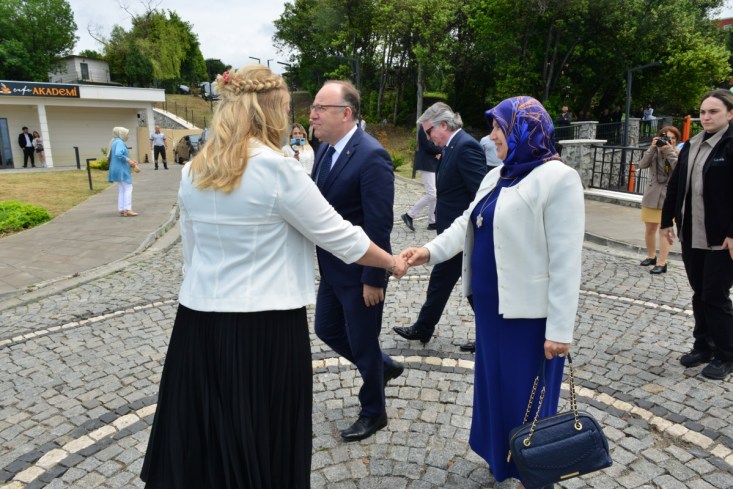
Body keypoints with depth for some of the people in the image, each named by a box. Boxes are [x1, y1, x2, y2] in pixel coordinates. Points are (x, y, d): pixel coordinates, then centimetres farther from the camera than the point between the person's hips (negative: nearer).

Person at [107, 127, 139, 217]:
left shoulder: (116, 142, 15)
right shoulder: (119, 142, -14)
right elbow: (118, 154, -28)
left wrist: (129, 160, 11)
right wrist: (128, 160, -18)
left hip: (120, 170, 10)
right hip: (122, 170, -10)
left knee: (121, 190, 12)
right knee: (128, 188, -6)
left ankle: (121, 209, 14)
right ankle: (127, 209, -7)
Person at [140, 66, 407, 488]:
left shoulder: (194, 171, 6)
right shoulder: (279, 169, -14)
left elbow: (191, 247, 12)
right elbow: (338, 235, -8)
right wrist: (392, 263, 7)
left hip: (198, 321, 6)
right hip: (264, 327, -6)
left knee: (201, 437, 20)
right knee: (264, 441, 13)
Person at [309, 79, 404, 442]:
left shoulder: (372, 156, -22)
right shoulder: (325, 148, 4)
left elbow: (379, 224, -22)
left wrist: (373, 279, -19)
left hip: (360, 271, -8)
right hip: (331, 267, 9)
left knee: (362, 343, 8)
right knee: (327, 330, 21)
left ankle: (373, 412, 34)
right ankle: (384, 368, 45)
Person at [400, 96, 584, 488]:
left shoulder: (557, 178, -15)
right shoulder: (496, 176, 11)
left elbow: (566, 260, -18)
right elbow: (466, 224, 7)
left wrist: (560, 329, -20)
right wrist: (430, 250, -12)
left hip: (530, 312, -8)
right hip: (492, 305, 8)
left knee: (528, 398, 8)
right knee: (494, 387, 20)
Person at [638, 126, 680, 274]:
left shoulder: (679, 153, -1)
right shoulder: (654, 151, 5)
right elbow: (642, 165, -11)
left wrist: (669, 151, -19)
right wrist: (652, 148, -18)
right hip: (651, 195, 3)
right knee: (649, 229, 11)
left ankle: (662, 263, -2)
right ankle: (651, 256, 30)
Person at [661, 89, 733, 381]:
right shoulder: (691, 145, 11)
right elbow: (675, 185, 14)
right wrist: (667, 220, 13)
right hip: (691, 234, 6)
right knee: (699, 293, 14)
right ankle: (704, 345, 28)